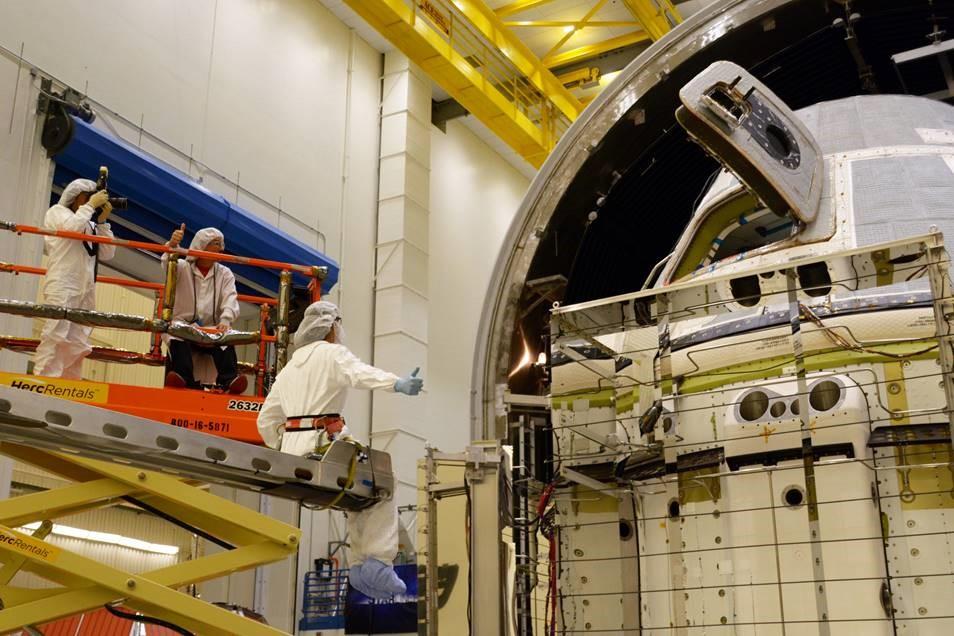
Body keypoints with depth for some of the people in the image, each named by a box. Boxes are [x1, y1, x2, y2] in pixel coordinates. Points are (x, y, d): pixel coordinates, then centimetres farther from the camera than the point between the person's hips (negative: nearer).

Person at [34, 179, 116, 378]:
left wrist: (102, 221, 11)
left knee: (78, 344, 1)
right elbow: (72, 227, -13)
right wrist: (90, 205, -1)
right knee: (55, 336, -16)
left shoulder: (90, 225, 24)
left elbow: (107, 254, 15)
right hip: (62, 286, -6)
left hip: (86, 289, 6)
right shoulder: (57, 212, 10)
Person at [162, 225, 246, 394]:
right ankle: (183, 376, -50)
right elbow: (168, 266, -12)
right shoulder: (183, 268, 12)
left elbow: (230, 299, -1)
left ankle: (229, 379, -48)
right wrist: (172, 245, -36)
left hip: (212, 329, 1)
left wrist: (225, 320, -23)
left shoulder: (225, 274, 16)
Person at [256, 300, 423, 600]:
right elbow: (360, 373, -23)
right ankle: (378, 563, -12)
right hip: (321, 445, -8)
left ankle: (360, 565, 13)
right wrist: (397, 384, -39)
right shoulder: (332, 354, 2)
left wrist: (281, 450, 37)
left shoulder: (290, 366, 24)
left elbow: (266, 420, 26)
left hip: (292, 447, 8)